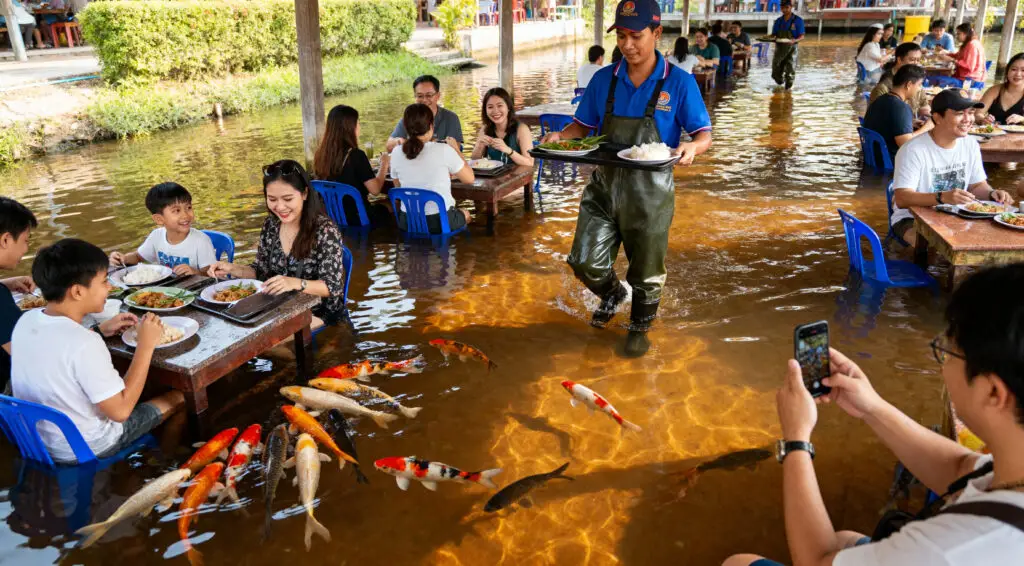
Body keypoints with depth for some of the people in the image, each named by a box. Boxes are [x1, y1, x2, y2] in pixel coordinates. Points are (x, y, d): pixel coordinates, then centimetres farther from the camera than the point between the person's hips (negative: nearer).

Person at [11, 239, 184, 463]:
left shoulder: (26, 320, -9)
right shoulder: (83, 343, -33)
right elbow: (120, 410, -26)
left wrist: (100, 331, 4)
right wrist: (146, 345, -24)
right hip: (85, 450, -8)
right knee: (177, 396, 8)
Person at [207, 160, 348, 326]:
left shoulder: (325, 231, -18)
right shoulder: (271, 225, 0)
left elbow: (333, 286, -20)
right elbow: (262, 271, 10)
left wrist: (295, 283, -37)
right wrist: (232, 268, -10)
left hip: (318, 312, -5)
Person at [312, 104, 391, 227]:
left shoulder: (321, 154, -2)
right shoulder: (356, 155, -20)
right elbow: (375, 189, -16)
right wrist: (384, 164, 0)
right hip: (358, 218, -6)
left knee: (377, 204, 28)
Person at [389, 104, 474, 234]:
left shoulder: (396, 154, -5)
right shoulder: (444, 150, -17)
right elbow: (470, 178, -4)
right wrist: (455, 150, 9)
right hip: (441, 221, -3)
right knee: (465, 214, 32)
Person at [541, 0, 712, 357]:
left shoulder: (679, 83, -8)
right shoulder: (604, 80, 1)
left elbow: (704, 134, -5)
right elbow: (583, 126, 8)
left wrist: (693, 147, -29)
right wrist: (560, 137, -13)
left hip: (651, 192, -2)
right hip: (604, 186, 3)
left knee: (646, 271, 11)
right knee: (585, 262, 1)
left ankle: (640, 328, 40)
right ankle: (612, 295, 37)